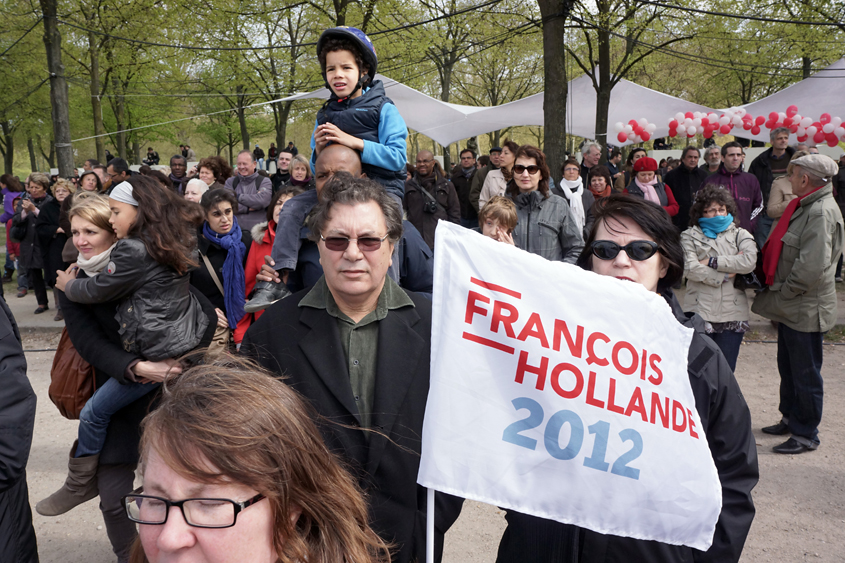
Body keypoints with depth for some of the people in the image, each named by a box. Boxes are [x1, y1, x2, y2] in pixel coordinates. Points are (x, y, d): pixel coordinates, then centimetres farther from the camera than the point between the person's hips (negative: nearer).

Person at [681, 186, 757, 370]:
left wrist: (712, 262, -8)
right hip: (700, 312, -1)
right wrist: (725, 275, -8)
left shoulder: (740, 235, 13)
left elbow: (749, 262, -9)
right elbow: (690, 268, -9)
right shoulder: (690, 236, 8)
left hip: (732, 313, 2)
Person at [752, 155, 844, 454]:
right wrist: (777, 292, 10)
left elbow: (813, 265, -29)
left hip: (806, 309, -10)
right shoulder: (806, 206, 10)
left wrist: (783, 292, -17)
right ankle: (790, 418, 38)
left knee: (805, 373, 4)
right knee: (788, 367, 22)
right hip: (790, 306, 10)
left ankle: (806, 434, 17)